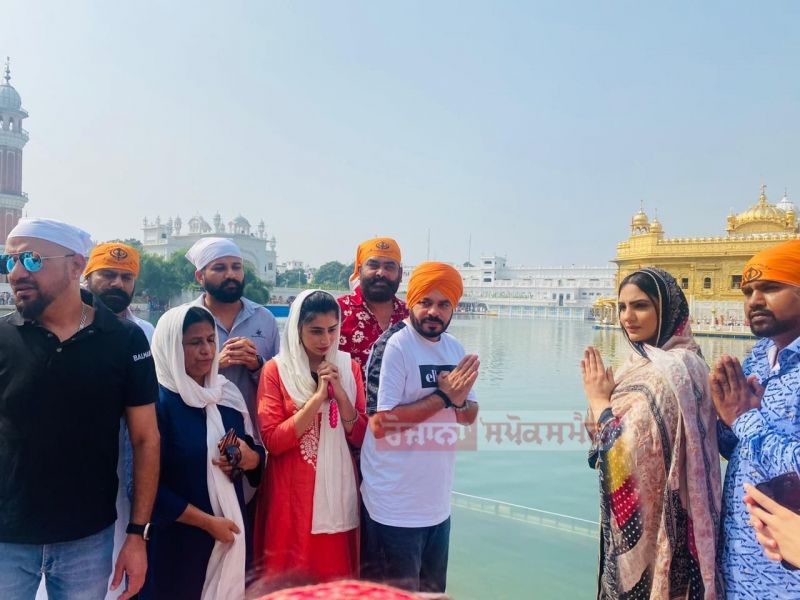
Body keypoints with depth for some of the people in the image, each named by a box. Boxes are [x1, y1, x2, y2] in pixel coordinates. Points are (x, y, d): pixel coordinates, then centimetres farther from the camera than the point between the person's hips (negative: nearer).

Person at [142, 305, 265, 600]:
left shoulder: (228, 393, 4)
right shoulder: (158, 401, -14)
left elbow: (256, 452, 12)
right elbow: (150, 486, -15)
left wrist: (249, 459, -11)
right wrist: (208, 521, -15)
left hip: (233, 530, 5)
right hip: (178, 538, -5)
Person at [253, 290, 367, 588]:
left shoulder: (348, 367, 3)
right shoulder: (276, 370, -6)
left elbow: (361, 437, 1)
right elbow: (272, 440, -12)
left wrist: (340, 392, -13)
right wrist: (317, 397, -19)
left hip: (339, 492, 3)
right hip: (293, 496, -3)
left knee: (338, 578, 13)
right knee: (291, 581, 8)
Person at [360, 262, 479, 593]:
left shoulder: (454, 348, 6)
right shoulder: (393, 345, -17)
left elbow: (470, 416, 9)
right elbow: (379, 424, -22)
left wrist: (460, 400, -14)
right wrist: (443, 396, -20)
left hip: (438, 504, 7)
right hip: (396, 508, -7)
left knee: (433, 591, 23)